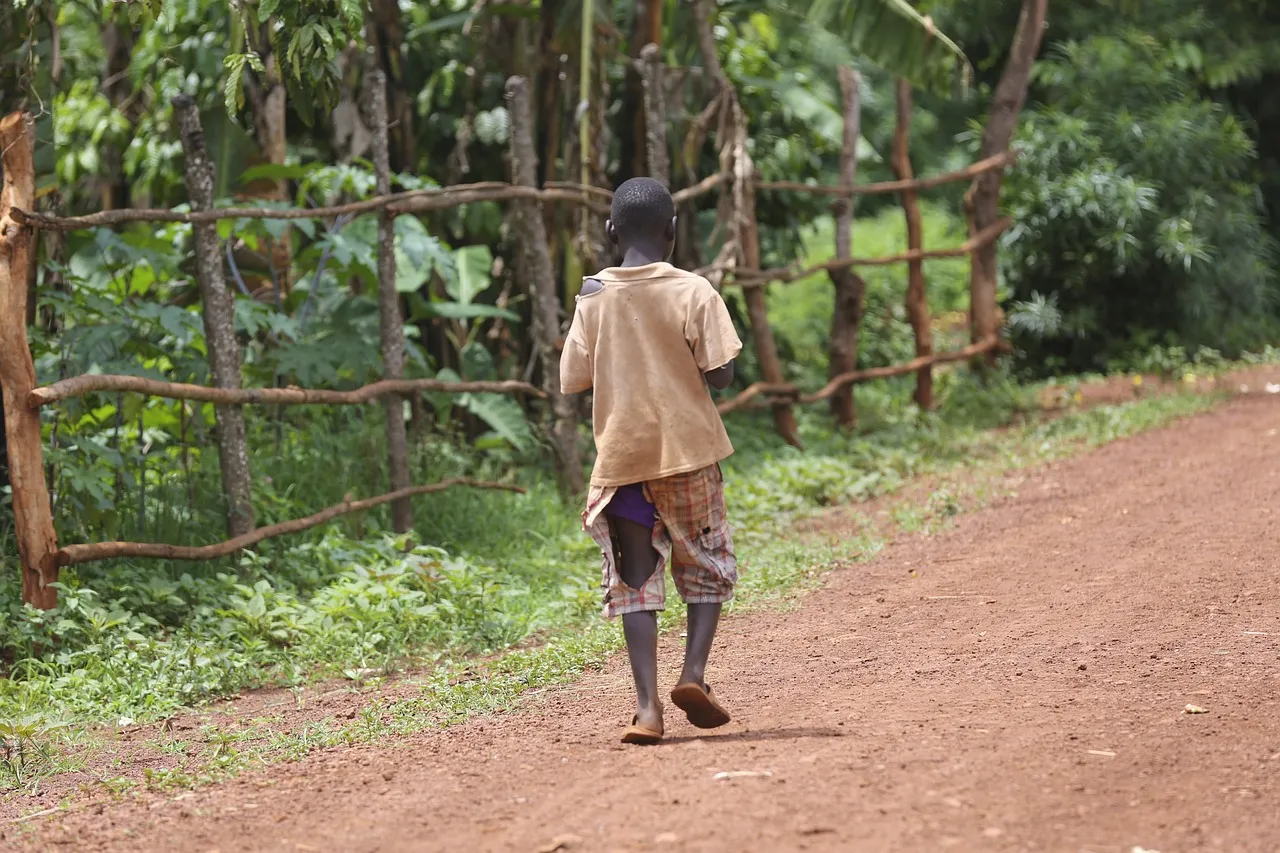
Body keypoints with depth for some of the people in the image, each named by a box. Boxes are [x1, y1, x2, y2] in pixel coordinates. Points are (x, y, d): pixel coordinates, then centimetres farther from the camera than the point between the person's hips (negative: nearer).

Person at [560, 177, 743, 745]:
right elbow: (719, 375, -11)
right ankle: (693, 674, -3)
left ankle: (647, 706, -5)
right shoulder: (694, 292, -8)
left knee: (635, 580, 6)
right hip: (688, 450, -2)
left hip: (621, 457, 2)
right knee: (707, 565, 15)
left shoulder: (592, 297, 0)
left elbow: (573, 382, 0)